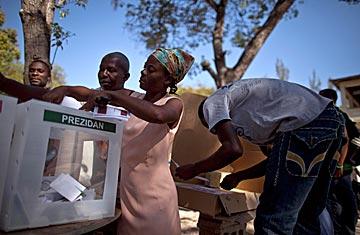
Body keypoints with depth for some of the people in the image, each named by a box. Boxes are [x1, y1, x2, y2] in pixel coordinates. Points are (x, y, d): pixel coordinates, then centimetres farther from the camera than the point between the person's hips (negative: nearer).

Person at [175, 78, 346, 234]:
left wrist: (193, 170, 6)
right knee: (306, 217, 19)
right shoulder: (244, 112, 33)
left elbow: (233, 149, -9)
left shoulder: (212, 102, 9)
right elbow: (277, 159, 29)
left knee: (273, 221, -3)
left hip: (304, 123, -10)